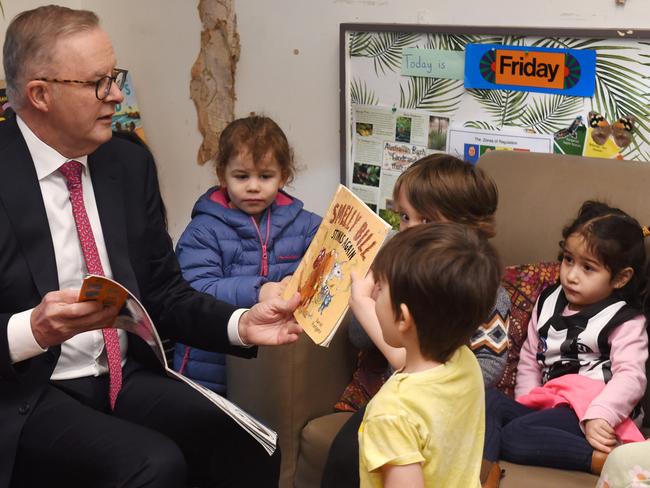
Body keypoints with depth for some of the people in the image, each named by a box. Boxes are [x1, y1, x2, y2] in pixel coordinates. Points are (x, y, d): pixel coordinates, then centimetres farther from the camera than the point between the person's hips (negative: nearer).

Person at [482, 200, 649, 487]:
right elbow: (529, 359, 18)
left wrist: (598, 416, -28)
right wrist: (528, 402, 2)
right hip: (543, 403, 7)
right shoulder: (548, 302, 17)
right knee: (488, 399, -22)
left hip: (584, 409, -6)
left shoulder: (625, 321, 1)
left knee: (514, 435, -32)